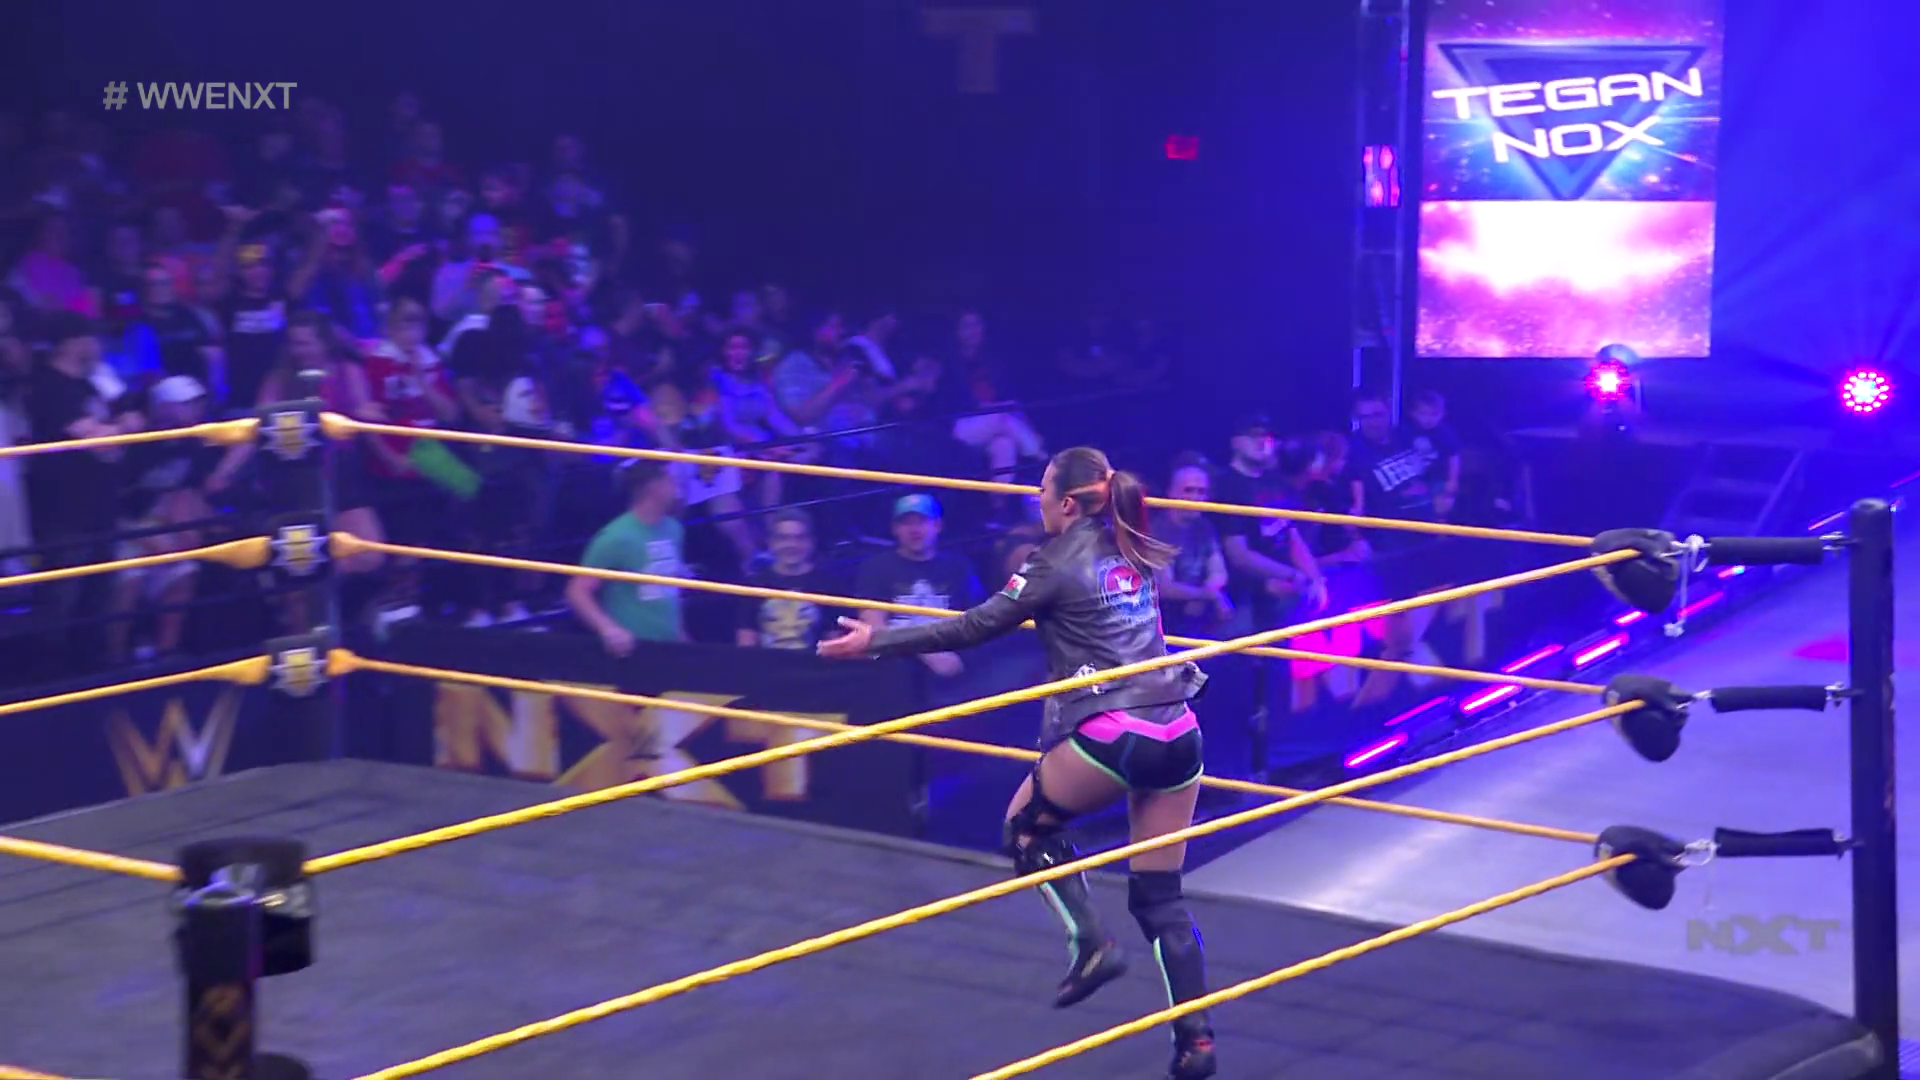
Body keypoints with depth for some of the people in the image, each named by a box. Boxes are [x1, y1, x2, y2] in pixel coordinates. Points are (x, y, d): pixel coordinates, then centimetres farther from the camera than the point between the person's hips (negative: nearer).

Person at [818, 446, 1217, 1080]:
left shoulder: (1058, 564, -3)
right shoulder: (1129, 553, 17)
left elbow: (972, 630, -4)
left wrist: (876, 641, 1)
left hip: (1110, 732, -7)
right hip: (1177, 734, 7)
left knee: (1027, 825, 20)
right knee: (1161, 896, 10)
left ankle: (1091, 944, 5)